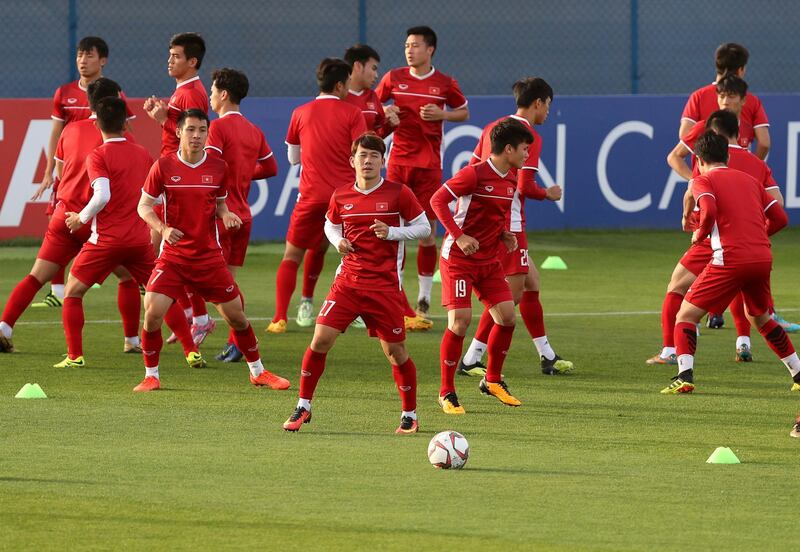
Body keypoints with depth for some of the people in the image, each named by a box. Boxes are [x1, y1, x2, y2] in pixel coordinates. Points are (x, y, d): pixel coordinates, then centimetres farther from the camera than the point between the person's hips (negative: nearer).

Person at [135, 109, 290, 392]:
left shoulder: (218, 167, 1)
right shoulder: (163, 166, -5)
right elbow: (144, 206, 0)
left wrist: (226, 215, -9)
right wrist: (162, 228, -18)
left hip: (210, 257, 2)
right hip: (173, 257, -2)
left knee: (236, 315, 6)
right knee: (153, 313, -16)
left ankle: (257, 372, 26)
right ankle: (151, 376, 3)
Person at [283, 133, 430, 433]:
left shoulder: (398, 193, -4)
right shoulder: (341, 196, 5)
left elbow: (423, 227, 2)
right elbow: (330, 224, 22)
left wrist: (392, 233, -14)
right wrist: (338, 241, 0)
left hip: (385, 286, -2)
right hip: (347, 281, 2)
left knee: (395, 350, 1)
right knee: (321, 339, -8)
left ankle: (410, 415, 19)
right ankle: (303, 407, 5)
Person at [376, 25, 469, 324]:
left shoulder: (445, 83, 0)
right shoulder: (393, 78, 3)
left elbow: (464, 112, 11)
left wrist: (442, 114, -9)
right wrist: (385, 112, -8)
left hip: (429, 163, -1)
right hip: (399, 160, 1)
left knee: (428, 228, -1)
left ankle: (424, 297, 9)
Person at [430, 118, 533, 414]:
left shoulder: (511, 179, 8)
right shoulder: (474, 174, -17)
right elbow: (438, 200, -17)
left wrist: (505, 234, 6)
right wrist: (459, 236, -24)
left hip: (489, 259, 8)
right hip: (459, 257, -8)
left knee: (507, 317, 1)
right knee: (460, 321, -13)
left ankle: (492, 380, 22)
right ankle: (446, 393, -2)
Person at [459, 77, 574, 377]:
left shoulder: (493, 128, 13)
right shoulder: (530, 136, -12)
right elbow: (525, 187, -17)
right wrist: (548, 194, 0)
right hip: (508, 222, -10)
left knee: (531, 282, 17)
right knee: (512, 292, -6)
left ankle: (547, 356, 22)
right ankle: (471, 360, -8)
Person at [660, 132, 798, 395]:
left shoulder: (703, 181, 5)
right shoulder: (750, 180, 21)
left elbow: (709, 211, -15)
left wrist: (699, 234, 3)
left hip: (730, 258, -6)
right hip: (763, 257, 6)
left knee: (686, 315, 2)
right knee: (760, 317, 29)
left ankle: (685, 376, -17)